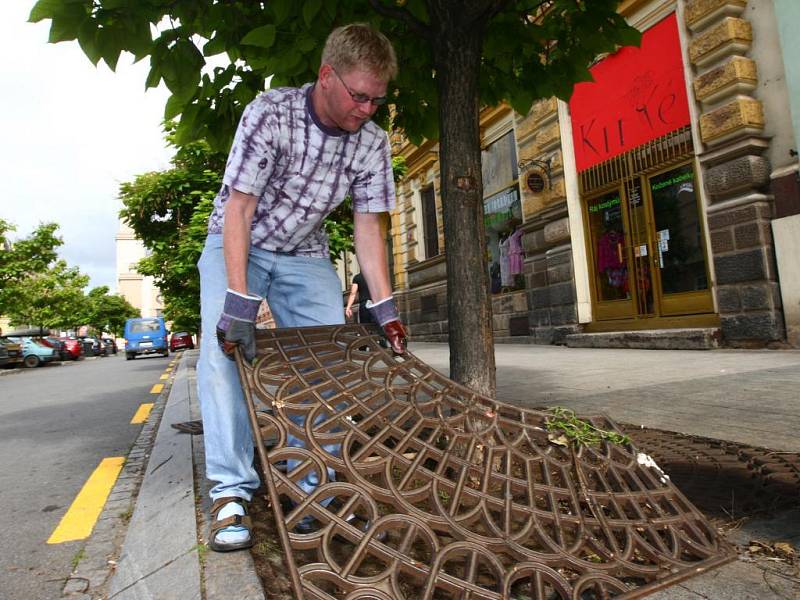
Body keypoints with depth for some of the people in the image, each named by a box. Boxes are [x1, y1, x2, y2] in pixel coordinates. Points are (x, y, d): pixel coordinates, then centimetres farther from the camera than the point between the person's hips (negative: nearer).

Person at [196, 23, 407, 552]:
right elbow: (238, 210, -26)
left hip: (304, 253, 4)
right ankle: (232, 493, -15)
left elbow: (368, 227, -10)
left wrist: (386, 308, -16)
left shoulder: (372, 142, -12)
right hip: (237, 244, -3)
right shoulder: (270, 114, -24)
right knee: (226, 348, -22)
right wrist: (240, 301, -34)